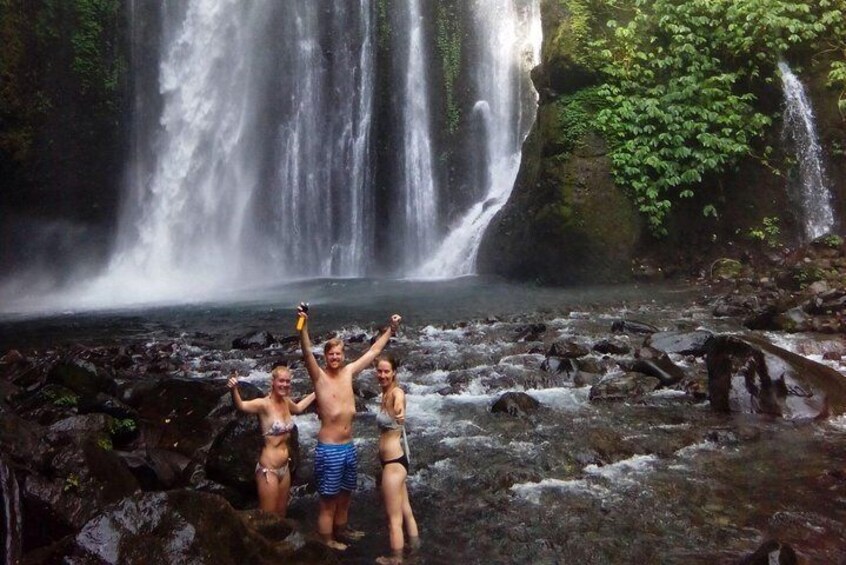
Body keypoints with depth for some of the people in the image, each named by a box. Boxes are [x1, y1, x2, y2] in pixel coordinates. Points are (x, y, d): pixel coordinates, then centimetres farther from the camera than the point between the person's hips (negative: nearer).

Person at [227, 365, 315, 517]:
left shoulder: (286, 401, 4)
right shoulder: (264, 404, -17)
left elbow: (298, 408, 28)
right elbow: (241, 405, -38)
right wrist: (234, 390, -57)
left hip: (284, 468, 7)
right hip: (268, 470, -7)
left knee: (281, 517, 19)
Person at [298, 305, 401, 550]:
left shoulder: (348, 372, 7)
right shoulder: (319, 376, -9)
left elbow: (374, 350, 15)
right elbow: (307, 353, -28)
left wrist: (391, 329, 18)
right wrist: (303, 328, -44)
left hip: (348, 447, 6)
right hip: (328, 449, -6)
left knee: (345, 495, 22)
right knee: (329, 500, 4)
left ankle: (341, 530, 42)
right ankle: (326, 541, 19)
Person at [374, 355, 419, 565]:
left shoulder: (396, 392, -22)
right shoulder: (385, 394, 8)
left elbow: (399, 401, -49)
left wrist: (399, 411, -69)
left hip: (394, 462, -10)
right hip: (394, 460, 10)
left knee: (394, 518, 2)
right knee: (404, 509, 26)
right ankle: (413, 543, 43)